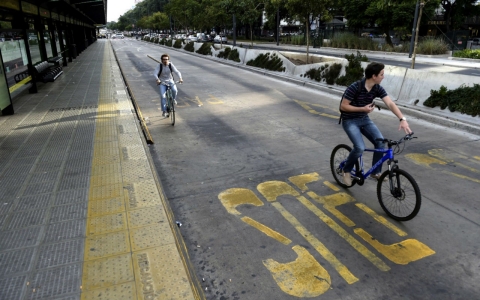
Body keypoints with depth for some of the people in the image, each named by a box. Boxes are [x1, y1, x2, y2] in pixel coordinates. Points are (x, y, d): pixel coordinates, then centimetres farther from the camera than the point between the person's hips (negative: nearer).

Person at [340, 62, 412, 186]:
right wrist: (363, 108, -21)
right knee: (360, 148, -23)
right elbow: (343, 106, -18)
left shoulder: (378, 89, -7)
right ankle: (347, 170, 4)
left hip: (364, 119, 6)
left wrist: (402, 119, -28)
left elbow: (390, 104, -15)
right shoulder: (354, 88, -23)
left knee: (380, 142, -11)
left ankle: (375, 172, 9)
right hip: (350, 121, -6)